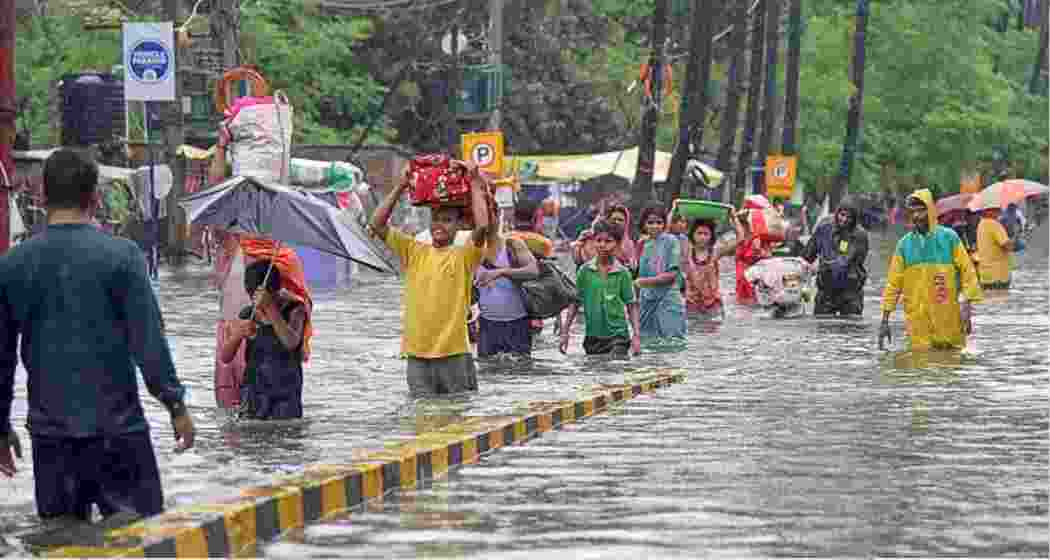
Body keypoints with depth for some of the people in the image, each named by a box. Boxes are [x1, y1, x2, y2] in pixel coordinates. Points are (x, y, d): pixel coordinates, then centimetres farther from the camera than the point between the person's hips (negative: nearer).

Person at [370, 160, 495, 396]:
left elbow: (483, 226, -19)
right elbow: (378, 225, 3)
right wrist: (401, 186, 1)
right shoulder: (414, 251, 9)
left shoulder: (464, 255, -1)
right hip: (417, 356, 3)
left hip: (454, 355, -3)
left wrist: (475, 184, -10)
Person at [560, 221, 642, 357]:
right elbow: (575, 303, 7)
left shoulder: (622, 272, -3)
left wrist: (637, 335, -8)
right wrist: (565, 332, 3)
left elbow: (632, 305, -1)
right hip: (592, 336, 3)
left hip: (617, 335, -3)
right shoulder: (585, 270, 1)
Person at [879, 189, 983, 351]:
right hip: (918, 322, 1)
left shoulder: (949, 237, 1)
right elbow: (893, 283, 8)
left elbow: (967, 271, 0)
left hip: (948, 319, -1)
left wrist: (967, 307, -9)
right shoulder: (904, 244, 6)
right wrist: (885, 319, 4)